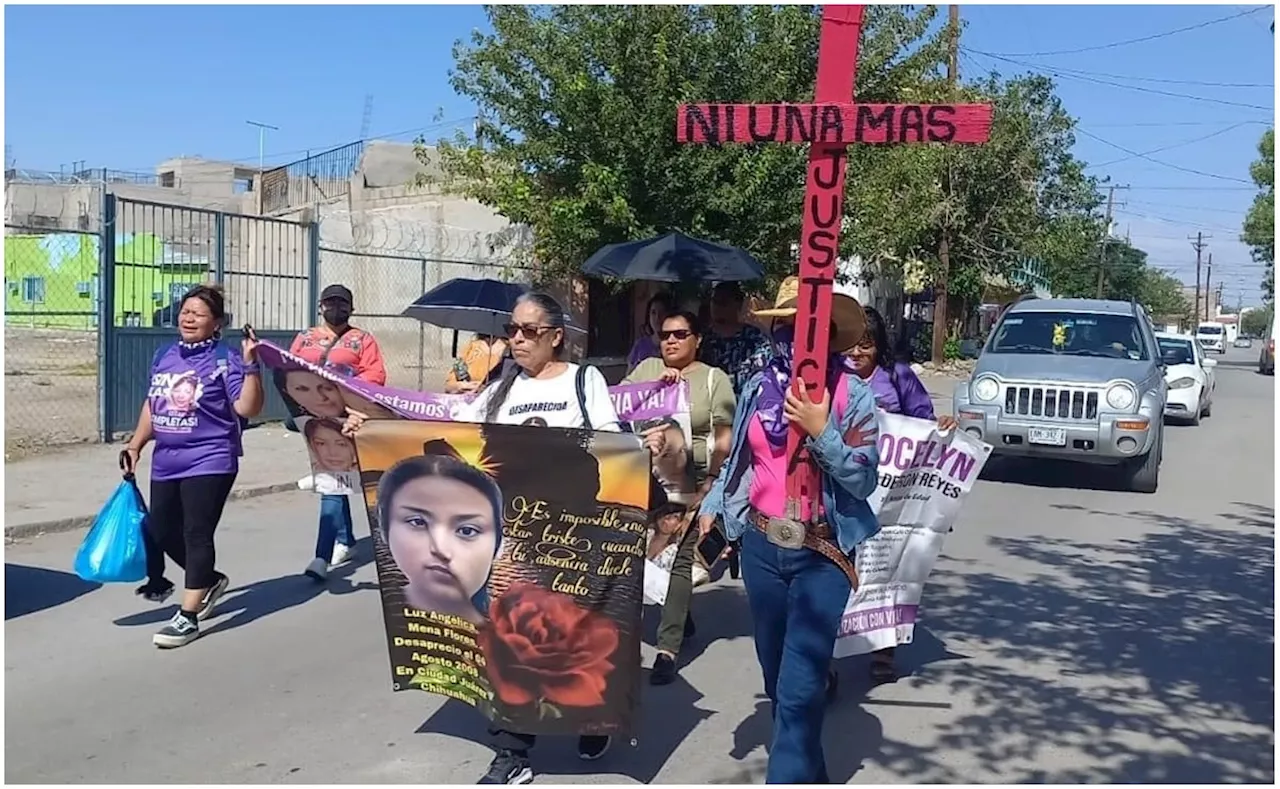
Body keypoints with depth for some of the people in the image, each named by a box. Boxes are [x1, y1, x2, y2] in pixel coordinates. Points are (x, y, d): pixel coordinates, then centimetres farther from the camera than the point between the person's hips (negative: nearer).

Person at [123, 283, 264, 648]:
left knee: (196, 534, -6)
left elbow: (248, 408, -18)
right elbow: (152, 405, 20)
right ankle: (209, 580, 36)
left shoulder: (225, 359, -9)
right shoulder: (164, 356, 10)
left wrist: (251, 365, -26)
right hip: (166, 463, 7)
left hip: (209, 462, -7)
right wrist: (135, 445, 17)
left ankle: (188, 617, 1)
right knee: (161, 532, 14)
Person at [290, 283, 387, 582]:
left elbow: (376, 375, -6)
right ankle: (345, 540, 28)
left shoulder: (362, 339, 5)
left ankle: (323, 555, -16)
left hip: (346, 416, -5)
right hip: (312, 416, 5)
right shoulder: (304, 338, 17)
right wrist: (298, 389, -11)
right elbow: (288, 370, 10)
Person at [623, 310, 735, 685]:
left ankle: (668, 648, -6)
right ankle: (680, 617, 34)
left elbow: (724, 438, -2)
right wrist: (656, 384, -13)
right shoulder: (647, 368, 12)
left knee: (679, 558, -6)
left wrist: (712, 480, -8)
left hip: (690, 480, -4)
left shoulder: (714, 378, 1)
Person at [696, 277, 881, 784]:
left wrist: (821, 430, -20)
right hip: (761, 546, 5)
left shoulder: (851, 393, -7)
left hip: (823, 552, -5)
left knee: (800, 687, -10)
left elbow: (863, 479, -10)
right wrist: (712, 506, 4)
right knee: (776, 676, 18)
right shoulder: (758, 388, 5)